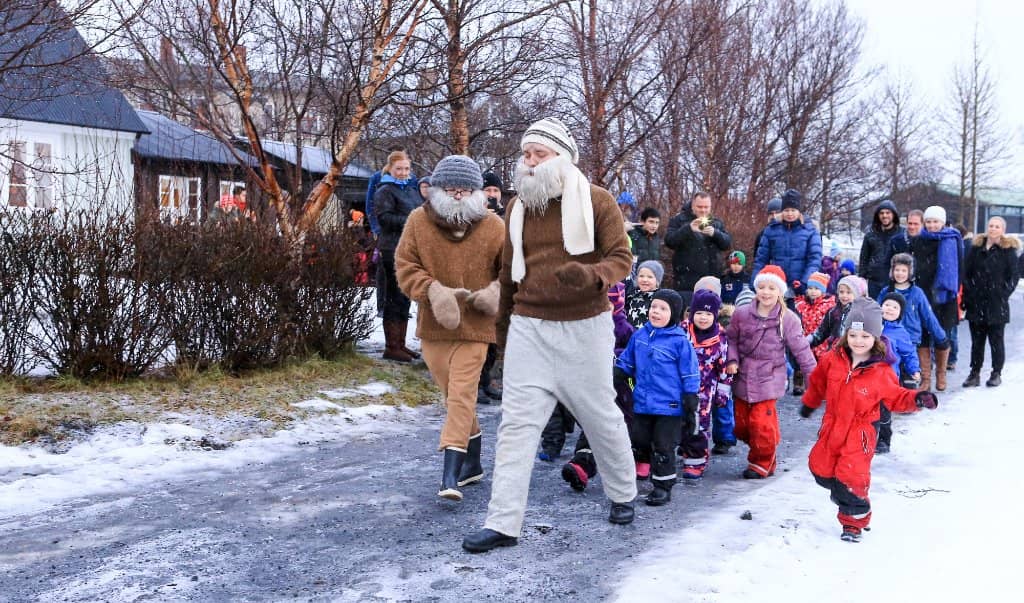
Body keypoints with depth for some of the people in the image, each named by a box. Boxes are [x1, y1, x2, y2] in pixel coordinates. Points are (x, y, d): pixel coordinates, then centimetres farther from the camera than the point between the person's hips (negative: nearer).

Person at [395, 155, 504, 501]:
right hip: (434, 324, 3)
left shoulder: (493, 227, -4)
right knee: (453, 394, 13)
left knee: (461, 394, -10)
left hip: (474, 324, -3)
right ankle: (473, 463, 30)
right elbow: (405, 267, -1)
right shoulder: (418, 221, -2)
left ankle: (451, 475, -10)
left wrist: (496, 289, -14)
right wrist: (433, 291, -17)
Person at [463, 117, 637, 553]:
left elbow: (621, 258, -7)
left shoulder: (595, 201, -6)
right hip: (529, 326, 3)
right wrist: (503, 326, 23)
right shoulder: (517, 207, 8)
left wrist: (591, 275, -29)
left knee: (601, 415, 11)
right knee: (517, 423, -3)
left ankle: (622, 495, 35)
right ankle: (503, 523, 0)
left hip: (585, 326, -3)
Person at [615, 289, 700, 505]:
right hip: (642, 404, 5)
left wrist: (691, 408, -7)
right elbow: (625, 364, 18)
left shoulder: (680, 341, -10)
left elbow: (690, 377, -7)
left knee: (663, 447, 3)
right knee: (638, 442, 12)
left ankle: (663, 487, 16)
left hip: (669, 407, -5)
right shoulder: (640, 335, 4)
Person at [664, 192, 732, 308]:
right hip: (686, 280, -4)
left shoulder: (716, 222, 15)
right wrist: (689, 229, -22)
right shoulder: (679, 220, 2)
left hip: (711, 279, 4)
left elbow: (727, 243, 5)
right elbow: (669, 241, -10)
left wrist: (715, 233, -14)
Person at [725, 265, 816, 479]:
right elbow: (731, 339, 10)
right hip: (743, 379, 4)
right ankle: (764, 456, 33)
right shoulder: (742, 314, -2)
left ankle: (761, 463, 14)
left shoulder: (787, 319, -8)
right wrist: (732, 360, -6)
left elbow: (801, 349, -2)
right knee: (741, 425, 9)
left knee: (762, 423, -11)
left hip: (769, 379, -3)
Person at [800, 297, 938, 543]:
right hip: (831, 428, 4)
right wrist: (809, 404, 25)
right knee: (821, 469, 12)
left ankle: (854, 522, 14)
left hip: (859, 433, -4)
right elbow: (817, 383, 12)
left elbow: (896, 397, -2)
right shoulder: (832, 360, -5)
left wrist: (917, 399, -21)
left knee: (852, 481, -7)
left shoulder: (881, 372, -12)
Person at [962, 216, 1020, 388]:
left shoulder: (1008, 250, 1)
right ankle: (975, 373, 12)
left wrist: (1003, 294, -8)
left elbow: (1013, 276, 0)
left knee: (996, 340, 3)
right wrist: (967, 295, 1)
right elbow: (966, 273, 9)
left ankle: (996, 373, 13)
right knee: (977, 340, 7)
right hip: (976, 304, 3)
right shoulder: (976, 247, 10)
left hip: (997, 304, -3)